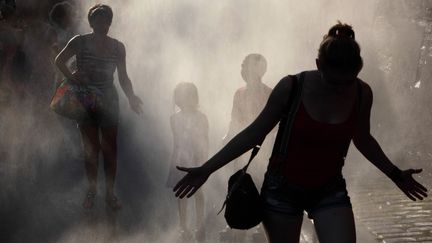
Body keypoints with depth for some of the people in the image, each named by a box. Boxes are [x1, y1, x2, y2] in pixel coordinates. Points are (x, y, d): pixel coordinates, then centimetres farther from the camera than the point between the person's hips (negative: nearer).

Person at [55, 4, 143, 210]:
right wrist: (70, 75, -12)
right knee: (90, 148, 0)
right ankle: (91, 191, 13)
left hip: (108, 100, 2)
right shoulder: (80, 42, -3)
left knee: (110, 148, 1)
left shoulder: (117, 47, 3)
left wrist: (131, 97, -8)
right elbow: (59, 60, 6)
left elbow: (123, 78, 7)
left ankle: (110, 193, 9)